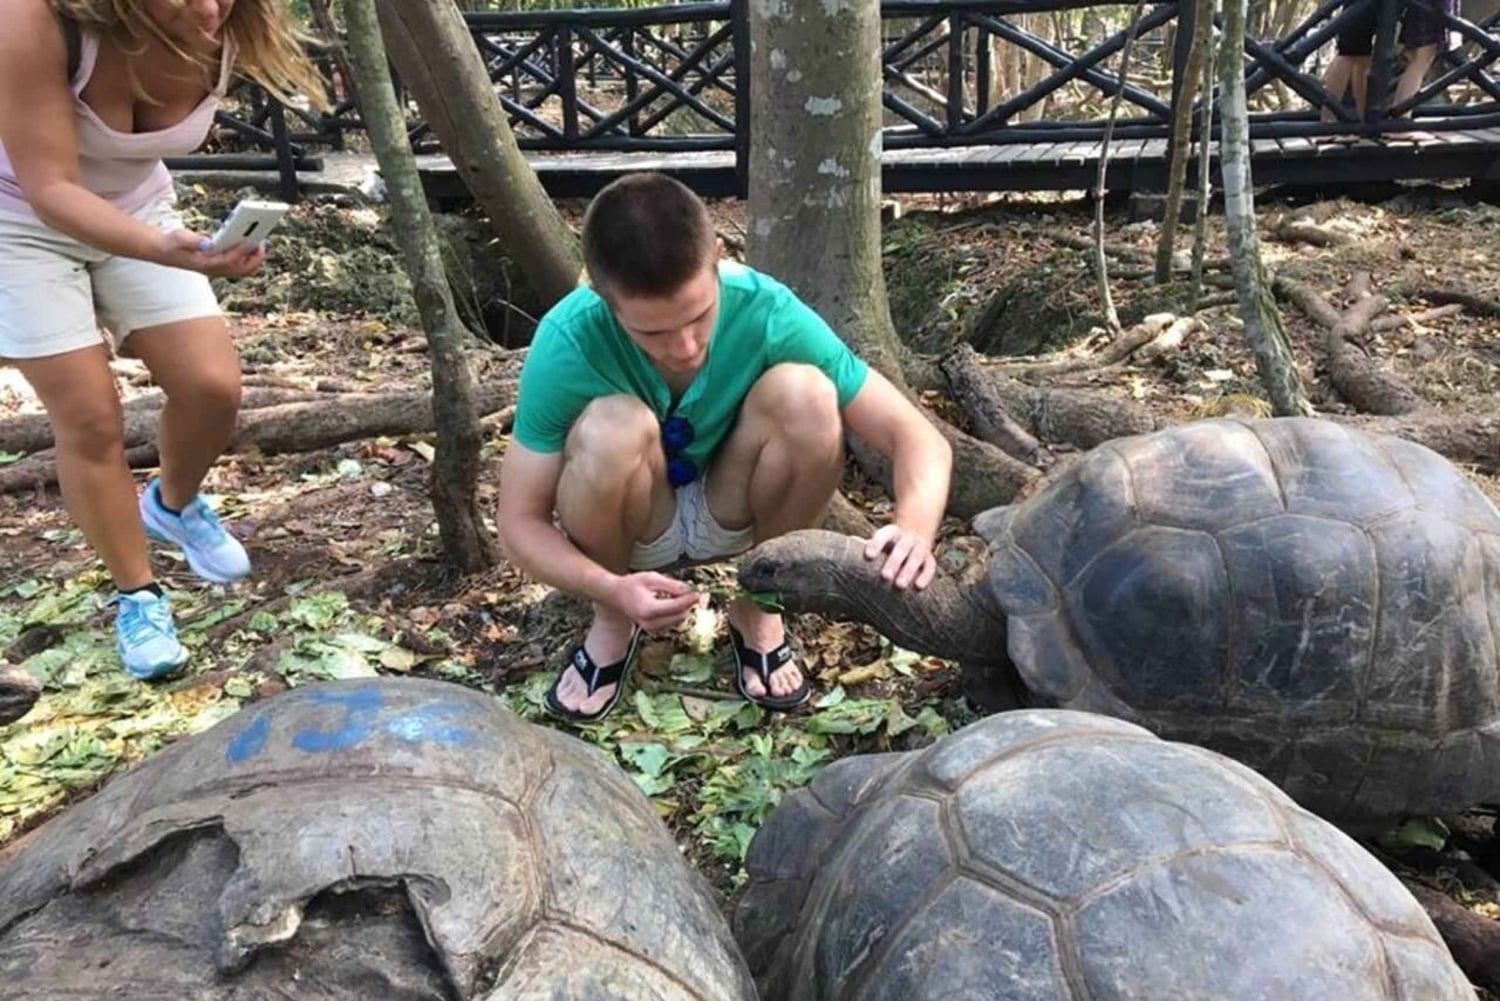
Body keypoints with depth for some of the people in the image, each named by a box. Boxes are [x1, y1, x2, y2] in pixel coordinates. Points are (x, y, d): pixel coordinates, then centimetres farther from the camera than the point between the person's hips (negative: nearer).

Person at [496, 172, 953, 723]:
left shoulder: (765, 311, -27)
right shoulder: (568, 343, -29)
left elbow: (917, 436, -25)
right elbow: (520, 521, -21)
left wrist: (913, 527, -46)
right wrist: (612, 590, -39)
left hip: (732, 513, 1)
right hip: (630, 522, -1)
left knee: (806, 394, -29)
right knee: (612, 428, -35)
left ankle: (758, 609, -4)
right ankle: (612, 624, -4)